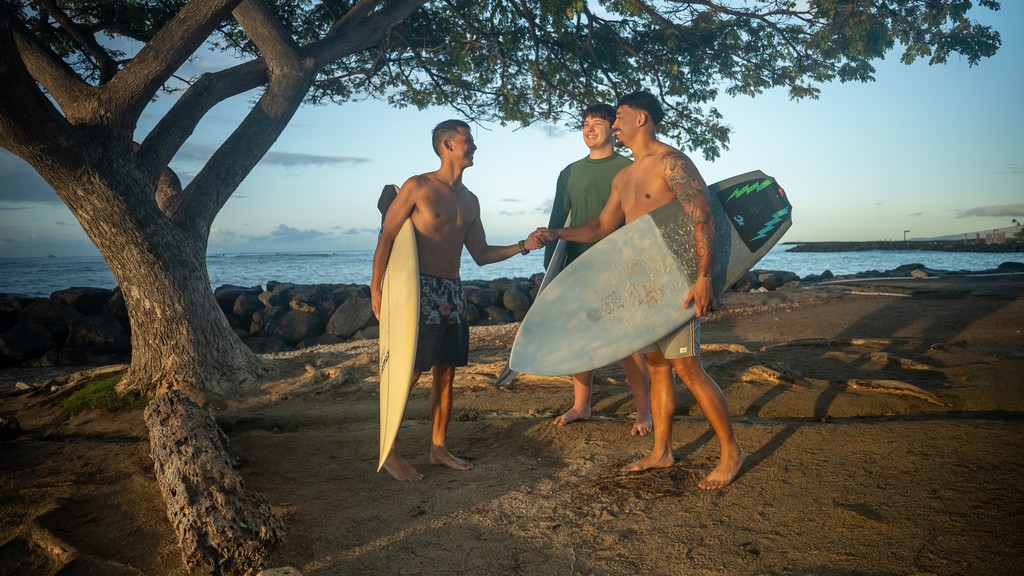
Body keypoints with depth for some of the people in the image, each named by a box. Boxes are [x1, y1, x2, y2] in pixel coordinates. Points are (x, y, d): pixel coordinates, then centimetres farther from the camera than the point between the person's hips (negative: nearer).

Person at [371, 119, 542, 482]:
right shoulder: (418, 187, -3)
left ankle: (438, 448, 21)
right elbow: (387, 237, -7)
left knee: (446, 373, 9)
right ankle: (389, 453, 7)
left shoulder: (470, 201, 16)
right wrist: (376, 288, -15)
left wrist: (522, 246, 6)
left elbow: (481, 255, 18)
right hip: (419, 289, -7)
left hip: (452, 292, 7)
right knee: (408, 373, -5)